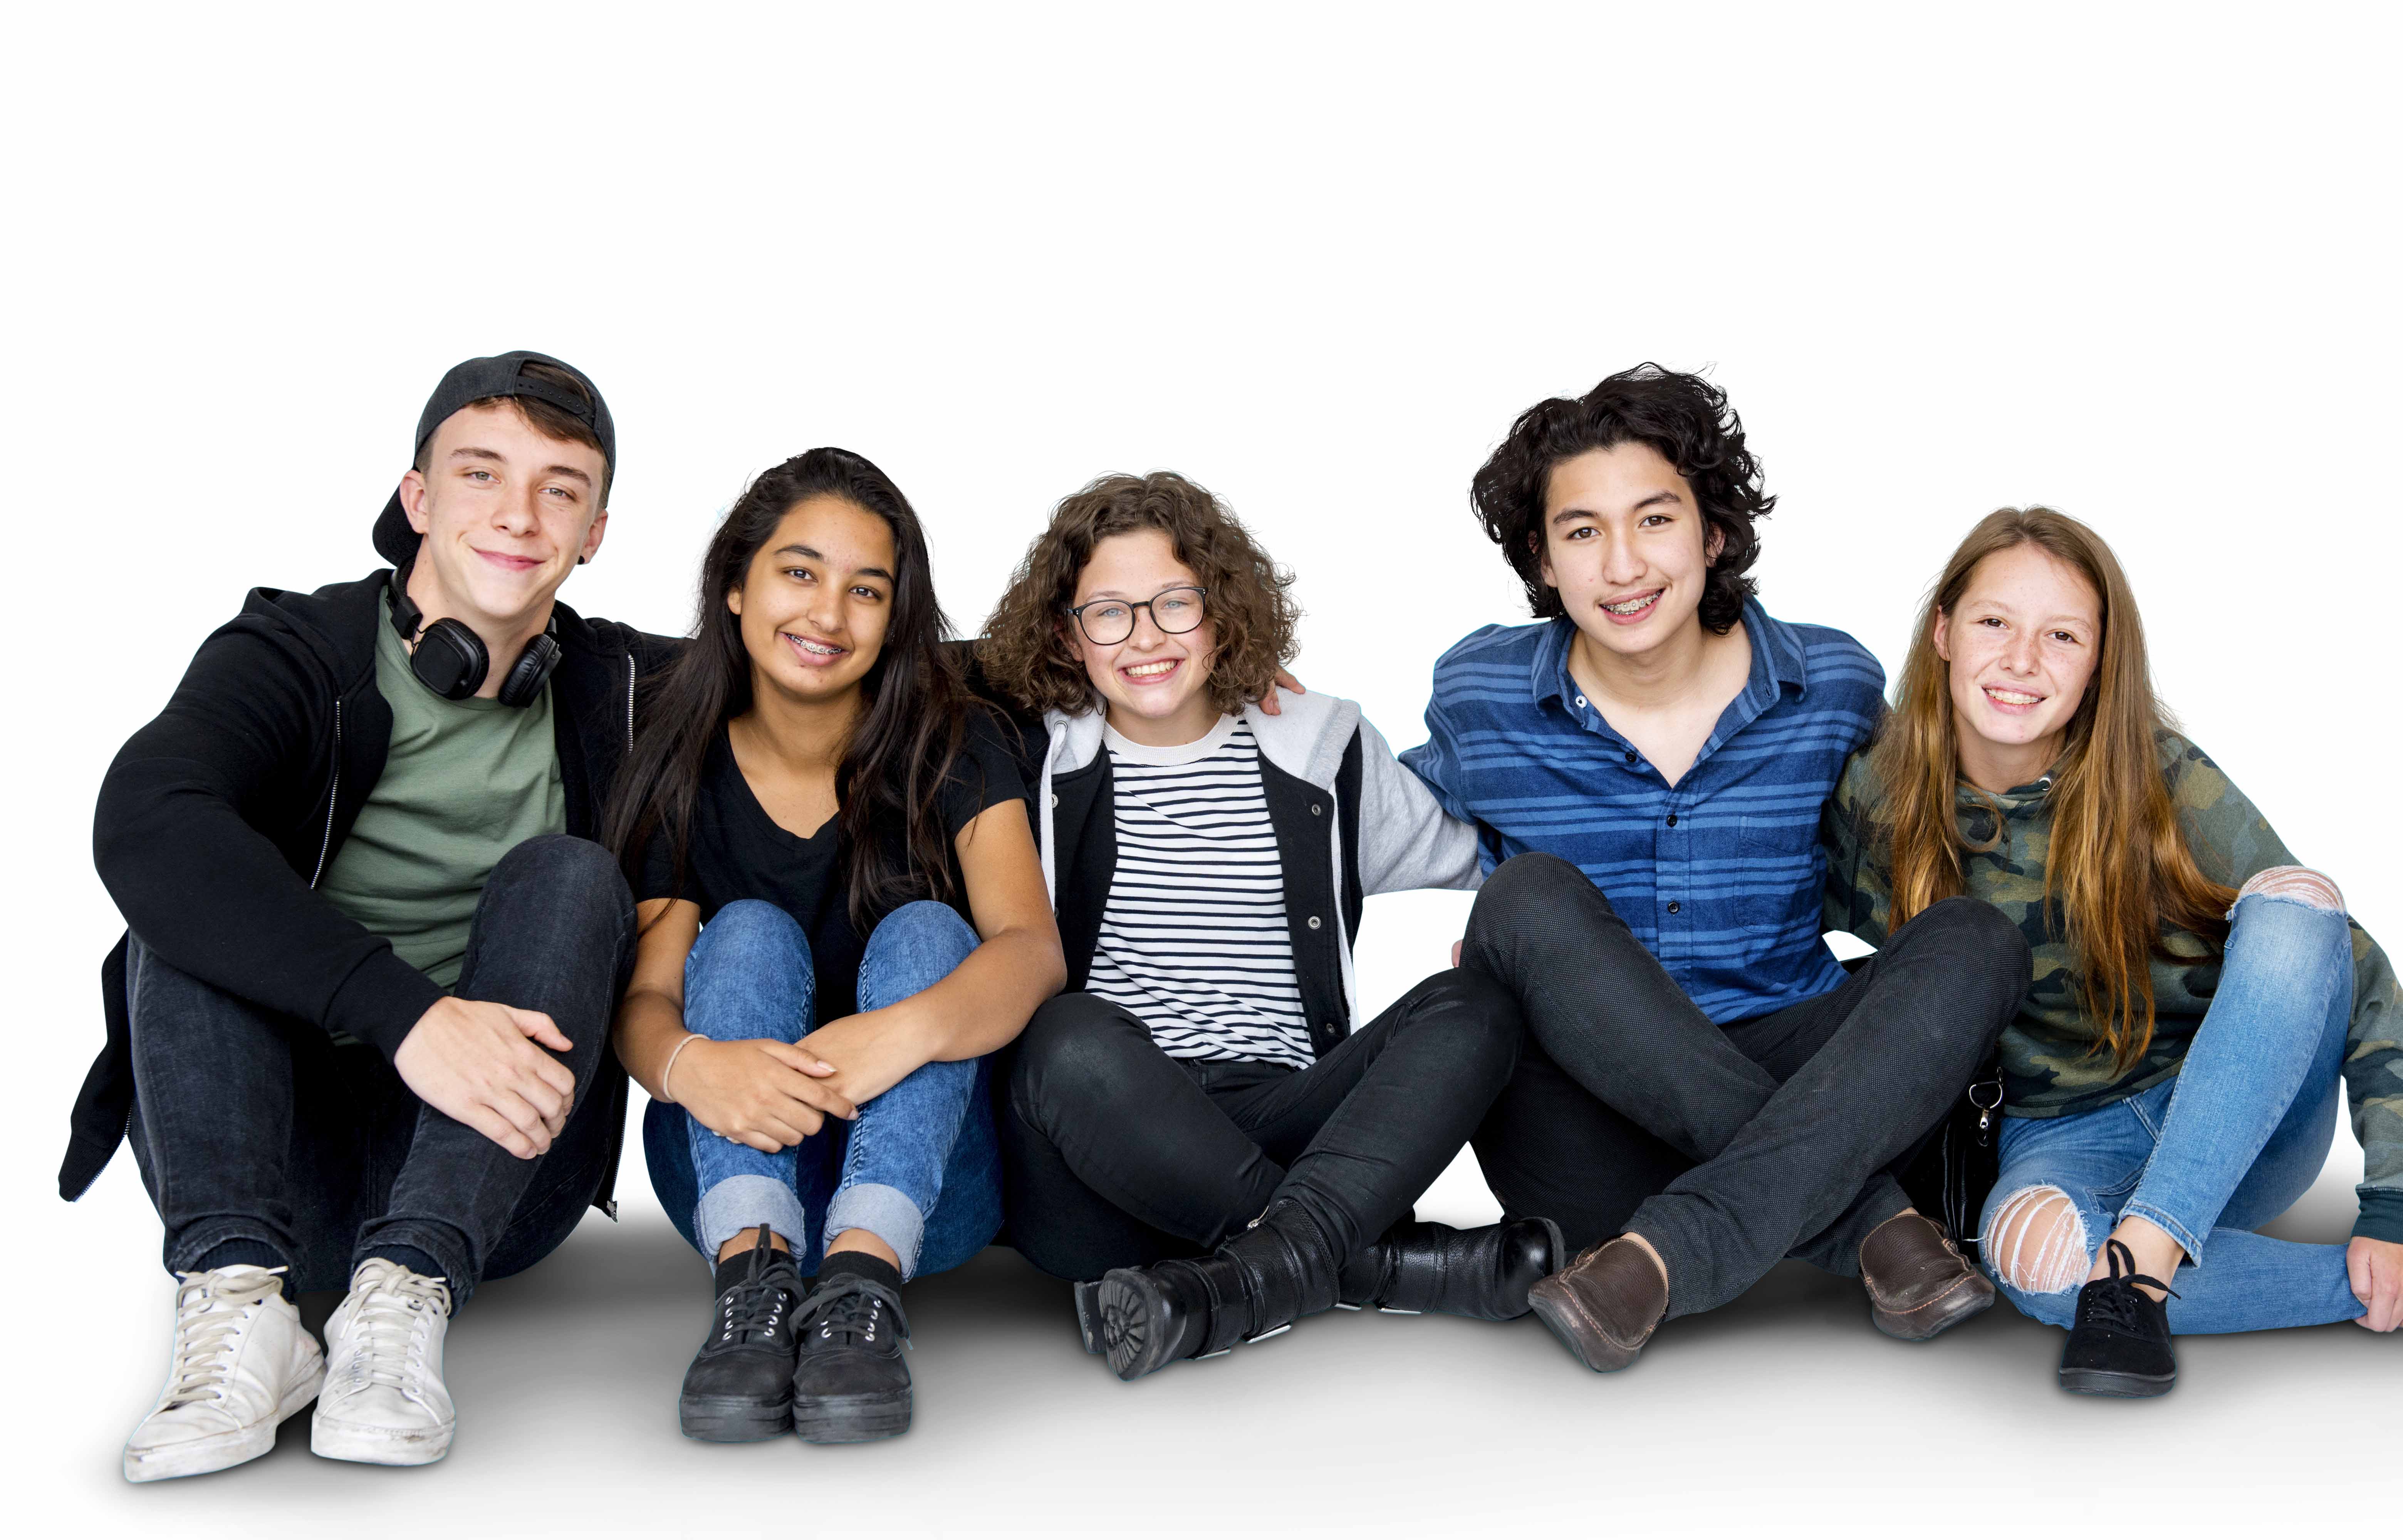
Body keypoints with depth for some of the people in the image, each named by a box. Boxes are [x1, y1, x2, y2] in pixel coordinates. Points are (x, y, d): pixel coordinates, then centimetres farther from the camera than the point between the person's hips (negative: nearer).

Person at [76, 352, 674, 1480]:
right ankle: (237, 1297, -37)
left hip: (493, 1173, 1)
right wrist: (405, 1013, -36)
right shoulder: (297, 656, -4)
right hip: (278, 1165, -1)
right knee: (195, 885, -20)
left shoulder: (617, 691, 7)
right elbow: (141, 824, -25)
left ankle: (405, 1297, -36)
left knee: (566, 874, -19)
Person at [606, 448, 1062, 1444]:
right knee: (752, 932, -21)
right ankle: (753, 1278, -43)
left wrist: (910, 1030, -42)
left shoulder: (950, 747, -3)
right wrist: (687, 1063, -37)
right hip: (734, 1166, 1)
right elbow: (645, 991, -11)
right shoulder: (682, 765, 1)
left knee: (925, 930, -23)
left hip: (928, 1178, -1)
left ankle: (862, 1288, -43)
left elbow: (1031, 946, -19)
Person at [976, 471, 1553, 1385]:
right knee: (1073, 1038, -35)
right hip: (1101, 1138, -2)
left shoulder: (1322, 751, 16)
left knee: (1472, 1008, -20)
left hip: (1282, 1128, 2)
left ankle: (1259, 1273, -38)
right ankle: (1385, 1259, -29)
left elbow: (1486, 863, 21)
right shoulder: (1031, 765, 11)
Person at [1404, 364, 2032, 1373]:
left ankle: (1665, 1254, -36)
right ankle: (1872, 1225, -28)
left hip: (1782, 1087, 2)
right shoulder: (1477, 698, 1)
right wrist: (1484, 954, 1)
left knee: (1974, 941, -22)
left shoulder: (1836, 687, 3)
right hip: (1581, 1128, -1)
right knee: (1530, 899, -28)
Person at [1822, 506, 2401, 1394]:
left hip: (2237, 1127, 0)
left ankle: (2138, 1257, -32)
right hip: (2058, 1141, 0)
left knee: (2292, 903, -27)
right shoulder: (1879, 801, -8)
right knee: (2033, 1254, -37)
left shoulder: (2165, 784, -12)